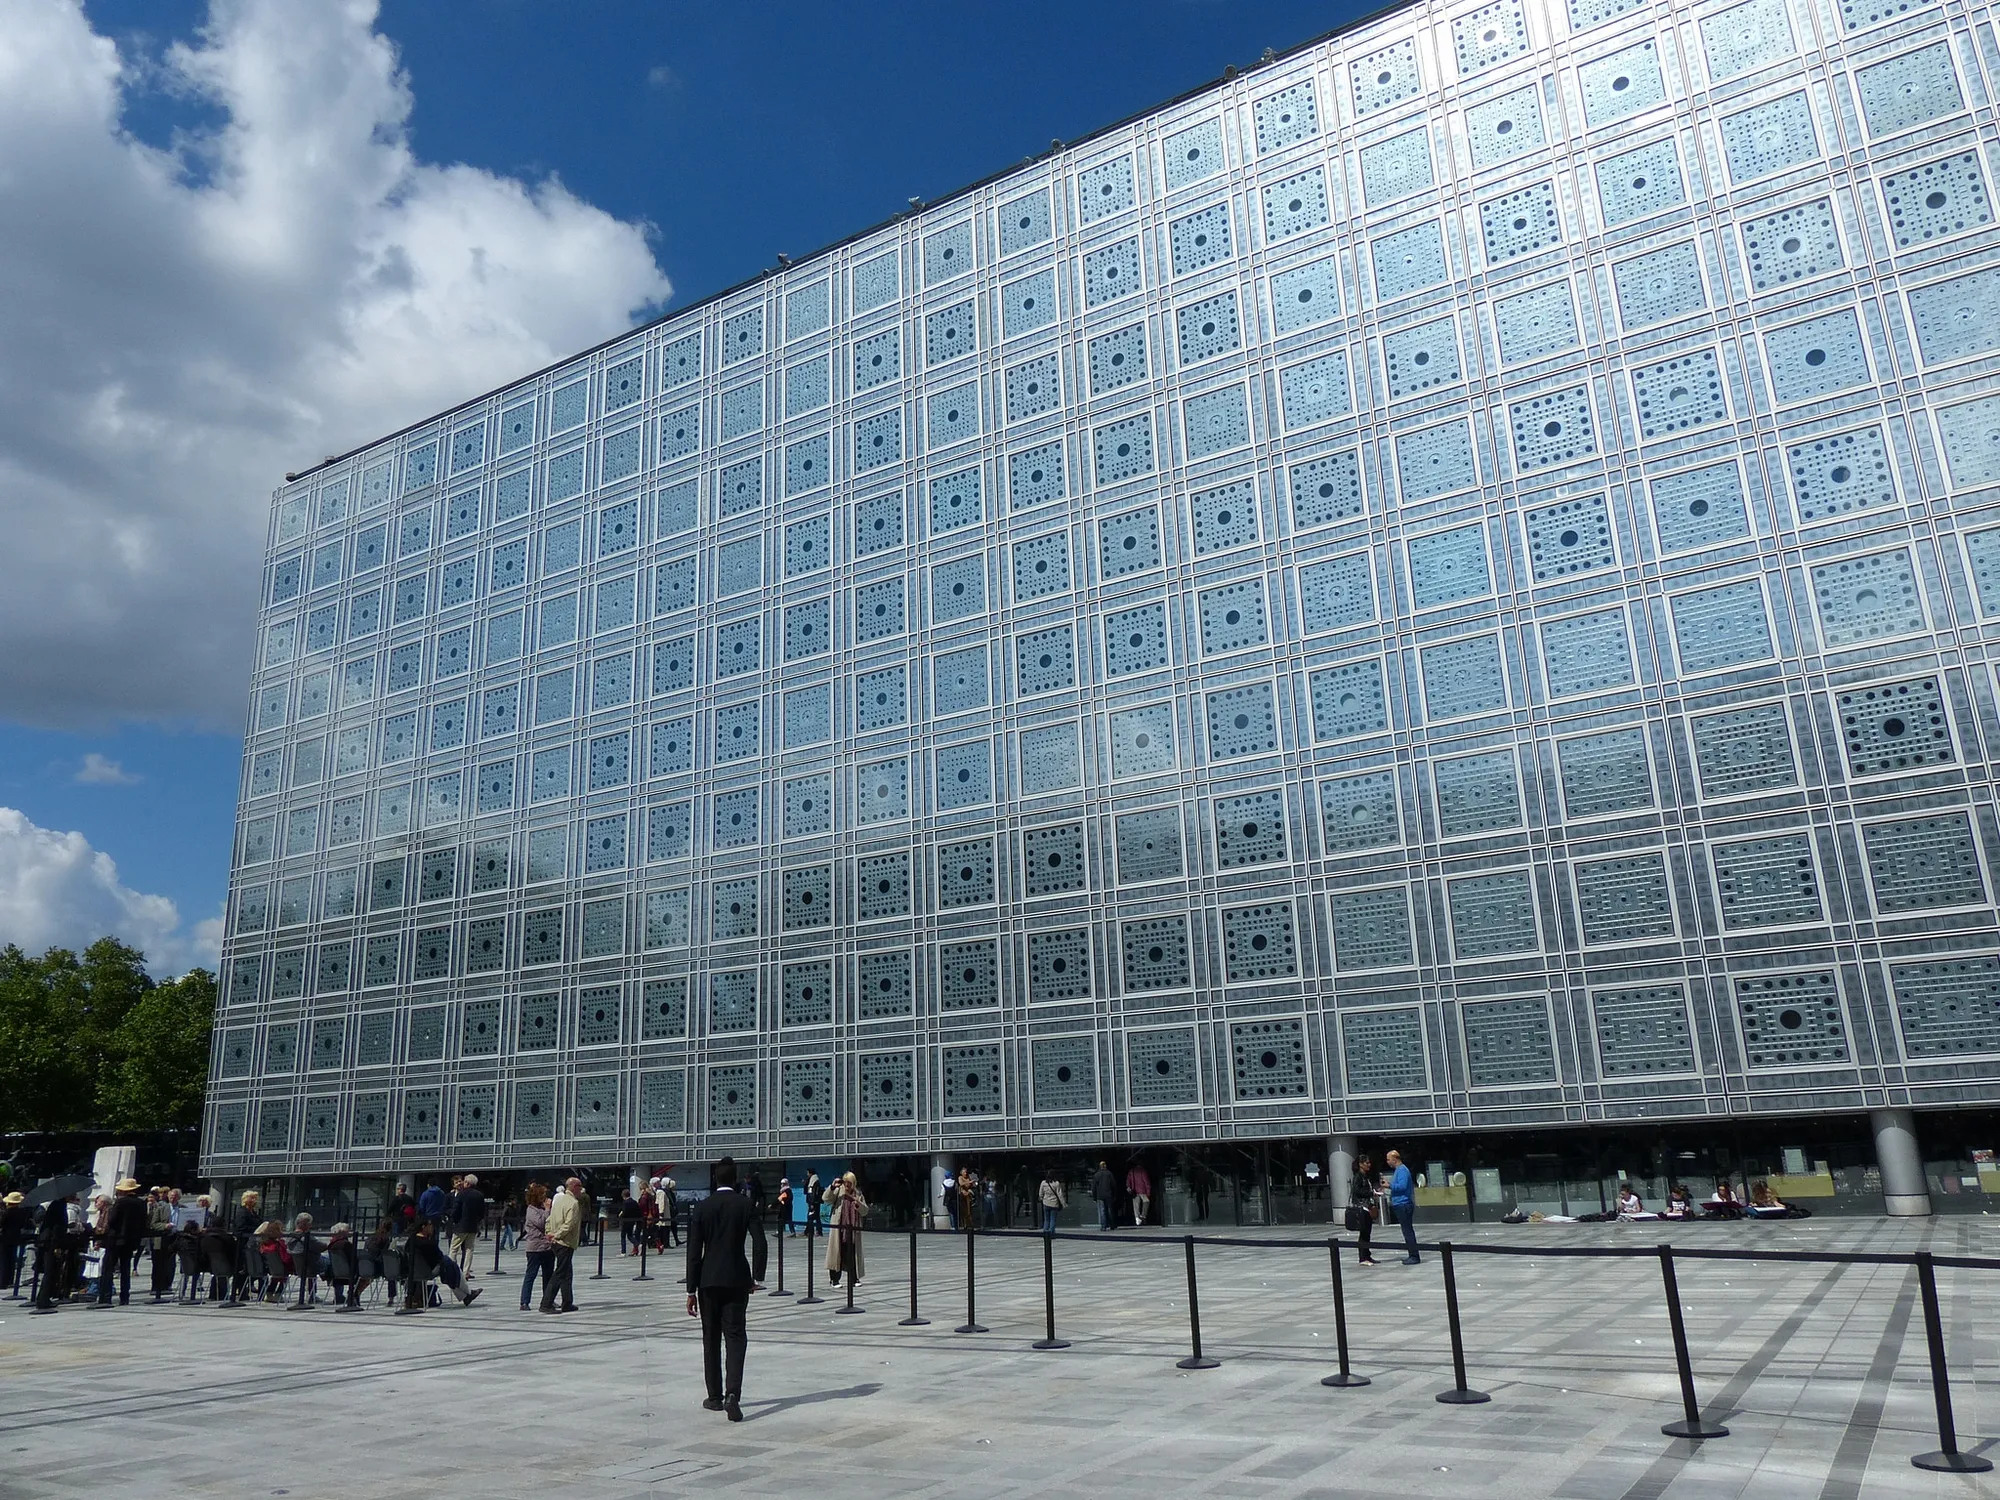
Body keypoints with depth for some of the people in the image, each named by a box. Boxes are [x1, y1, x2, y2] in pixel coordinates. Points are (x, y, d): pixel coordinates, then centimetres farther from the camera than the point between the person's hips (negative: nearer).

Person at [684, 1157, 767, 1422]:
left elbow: (694, 1252, -3)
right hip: (737, 1280, -1)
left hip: (709, 1280, 1)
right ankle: (732, 1394, -17)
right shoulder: (746, 1205, -3)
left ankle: (715, 1396, 18)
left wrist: (691, 1290, 0)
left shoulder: (702, 1208, -2)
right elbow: (760, 1244, -11)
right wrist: (757, 1278, -1)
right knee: (736, 1336, 0)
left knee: (711, 1339, 12)